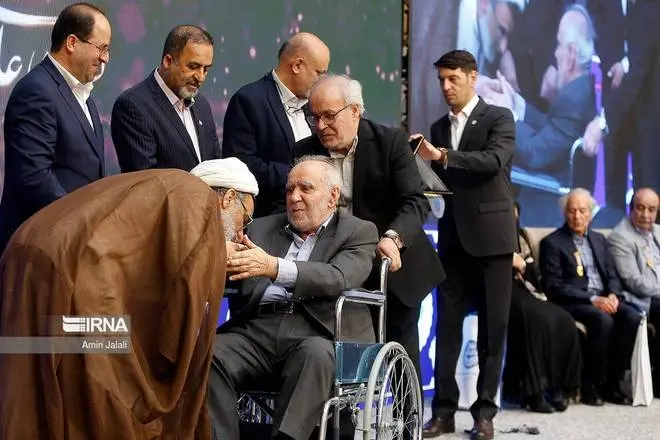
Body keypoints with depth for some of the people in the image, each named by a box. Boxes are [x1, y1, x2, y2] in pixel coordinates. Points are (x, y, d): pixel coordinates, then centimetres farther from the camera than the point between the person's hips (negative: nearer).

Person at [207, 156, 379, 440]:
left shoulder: (358, 232, 10)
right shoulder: (263, 227, 24)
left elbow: (339, 278, -10)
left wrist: (275, 267, -25)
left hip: (318, 334, -3)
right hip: (257, 328, 3)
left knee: (315, 354, -37)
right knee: (208, 353, -26)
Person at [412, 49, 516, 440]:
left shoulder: (499, 118, -2)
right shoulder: (439, 127, 15)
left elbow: (494, 161, -19)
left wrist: (443, 156, -27)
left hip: (491, 236, -5)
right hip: (453, 237, 5)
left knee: (493, 326, 0)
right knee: (447, 324, 2)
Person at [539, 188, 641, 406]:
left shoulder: (599, 239, 19)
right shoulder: (552, 243, -1)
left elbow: (612, 275, 17)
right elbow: (554, 286, -10)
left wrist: (613, 295, -8)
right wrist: (592, 299, -19)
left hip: (603, 298, 6)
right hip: (572, 302, -6)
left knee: (632, 317, -24)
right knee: (603, 320, -34)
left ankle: (612, 383, -15)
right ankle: (591, 385, -20)